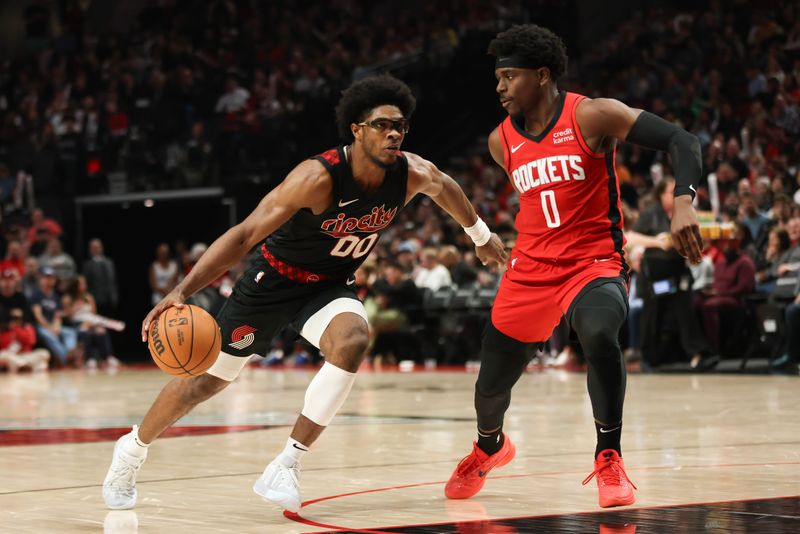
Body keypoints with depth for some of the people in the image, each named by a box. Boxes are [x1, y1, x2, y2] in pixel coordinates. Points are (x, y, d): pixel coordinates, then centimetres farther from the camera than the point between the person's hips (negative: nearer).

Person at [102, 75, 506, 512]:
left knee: (352, 343, -31)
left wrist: (481, 235, 24)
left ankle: (286, 467, -22)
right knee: (209, 377, 8)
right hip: (276, 277, -3)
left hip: (331, 286, 3)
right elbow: (245, 234, -34)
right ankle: (133, 449, 35)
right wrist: (182, 291, -42)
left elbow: (445, 188, 9)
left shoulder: (413, 174, -18)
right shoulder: (319, 177, -33)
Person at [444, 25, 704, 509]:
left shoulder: (592, 116, -11)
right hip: (531, 270, 5)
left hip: (595, 264, -5)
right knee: (492, 383, 9)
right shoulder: (501, 141, 5)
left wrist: (683, 202, -34)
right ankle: (489, 447, 46)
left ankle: (609, 459, -19)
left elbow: (681, 140, -18)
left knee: (599, 334, -37)